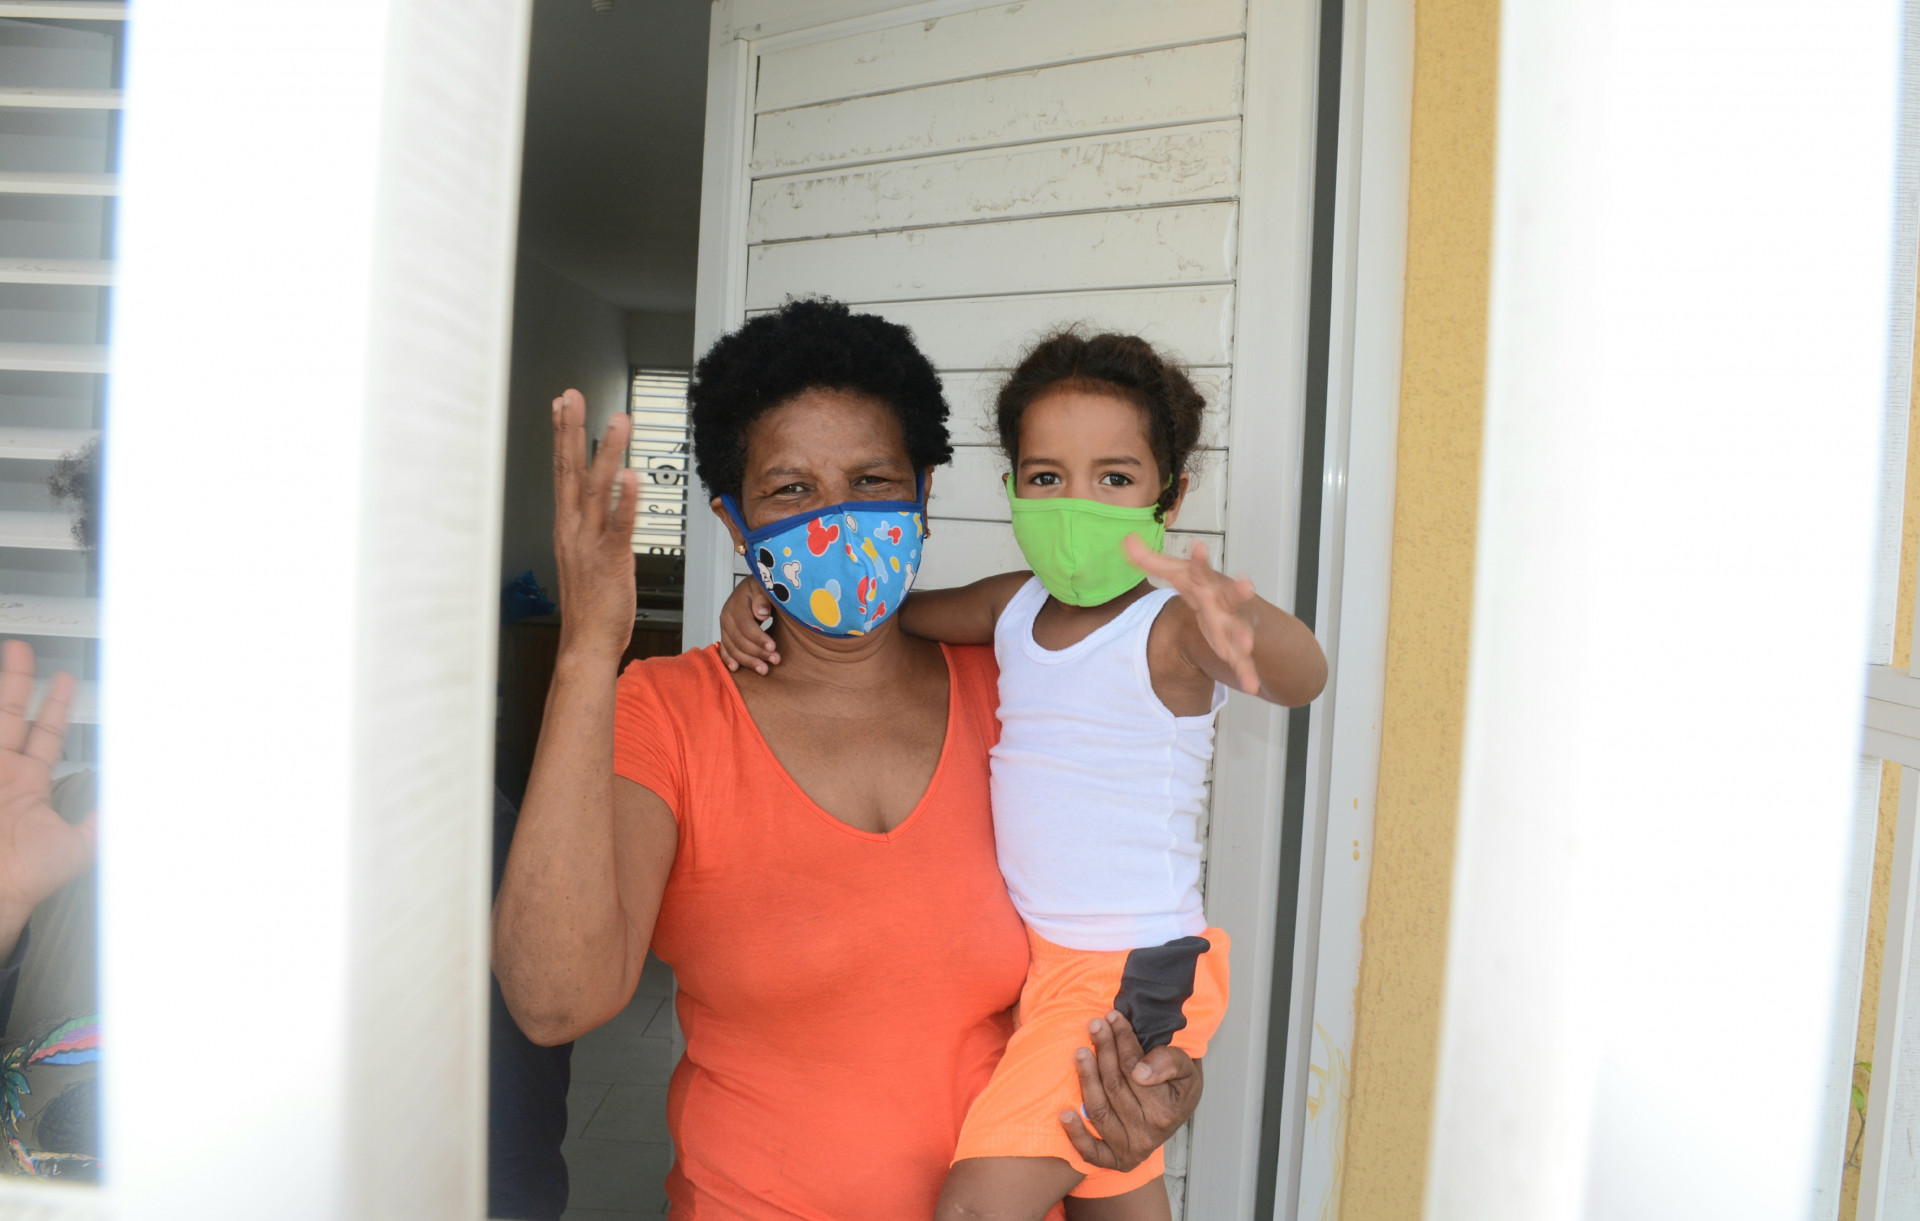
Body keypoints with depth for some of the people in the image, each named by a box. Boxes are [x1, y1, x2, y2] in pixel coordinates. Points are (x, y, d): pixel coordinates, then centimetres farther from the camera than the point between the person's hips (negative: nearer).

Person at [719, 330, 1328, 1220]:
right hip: (1038, 953, 7)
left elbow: (1301, 677, -38)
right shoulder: (1019, 606, -1)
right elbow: (894, 608, 11)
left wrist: (1242, 623, -61)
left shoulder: (1170, 626, -20)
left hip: (1132, 976, -7)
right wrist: (765, 592, -5)